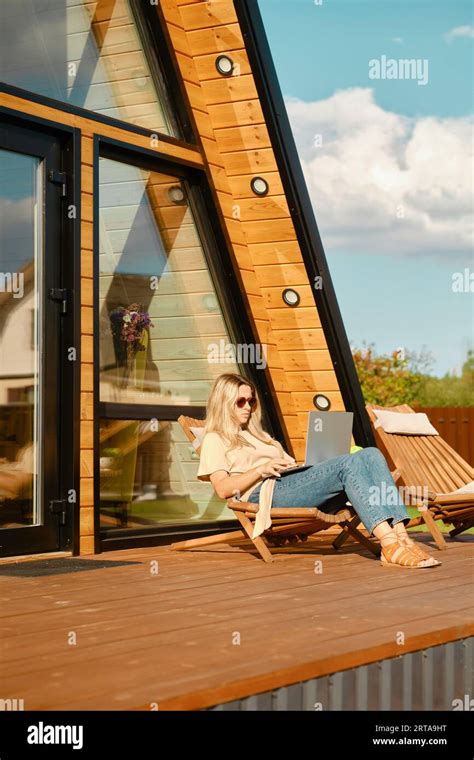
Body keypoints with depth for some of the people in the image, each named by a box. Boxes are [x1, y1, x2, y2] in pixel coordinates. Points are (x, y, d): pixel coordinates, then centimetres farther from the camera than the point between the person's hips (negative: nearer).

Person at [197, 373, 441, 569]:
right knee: (349, 463, -31)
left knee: (371, 454, -18)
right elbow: (223, 489, -1)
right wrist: (261, 470, -13)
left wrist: (299, 465, 9)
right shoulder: (215, 440, 16)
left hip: (294, 483, 7)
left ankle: (400, 535, -36)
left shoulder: (257, 435, 39)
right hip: (267, 493, -7)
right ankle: (390, 545, -46)